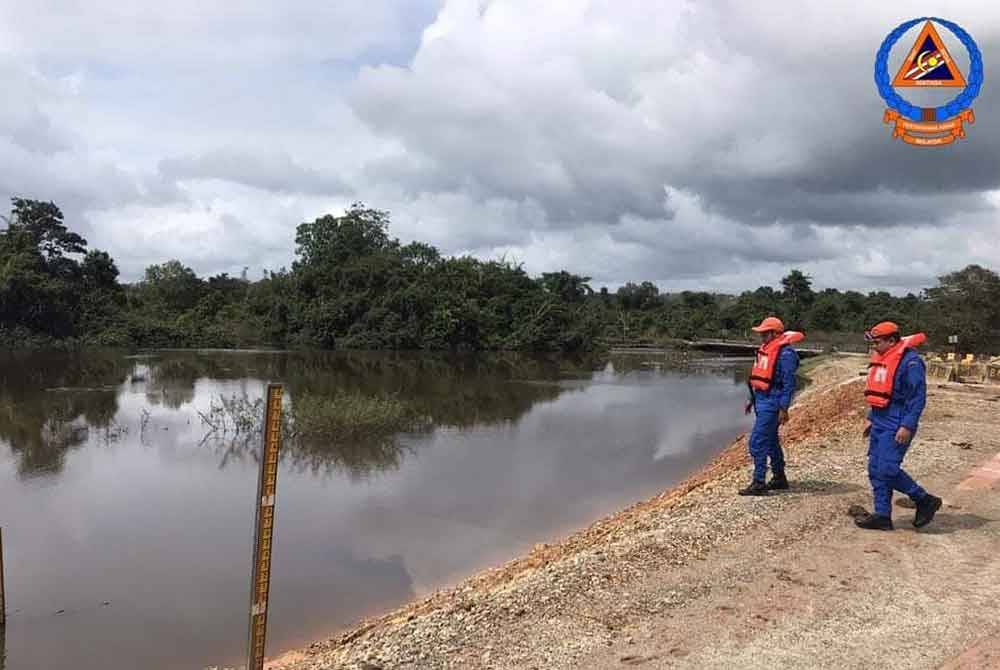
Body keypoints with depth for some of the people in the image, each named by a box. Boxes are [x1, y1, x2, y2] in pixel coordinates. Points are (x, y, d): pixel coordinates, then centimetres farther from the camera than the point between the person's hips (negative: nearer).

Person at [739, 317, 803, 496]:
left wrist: (784, 409, -20)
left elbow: (789, 383, -18)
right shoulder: (765, 349, 13)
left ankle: (758, 484, -6)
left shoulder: (785, 353, -16)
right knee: (770, 441, 18)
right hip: (761, 400, 10)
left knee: (757, 442, -11)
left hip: (772, 402, -10)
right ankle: (779, 478, 29)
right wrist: (752, 399, 21)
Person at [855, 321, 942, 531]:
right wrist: (871, 418, 21)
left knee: (887, 470, -12)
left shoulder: (910, 362, -15)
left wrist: (907, 426, -22)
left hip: (896, 427, -9)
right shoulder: (882, 360, 13)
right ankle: (882, 516, 14)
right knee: (875, 470, 8)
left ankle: (925, 501, 7)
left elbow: (918, 398, -17)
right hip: (880, 424, 9)